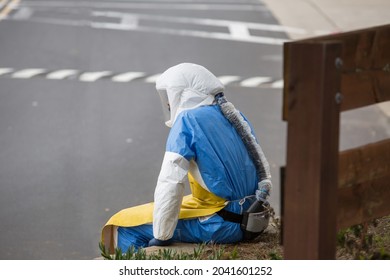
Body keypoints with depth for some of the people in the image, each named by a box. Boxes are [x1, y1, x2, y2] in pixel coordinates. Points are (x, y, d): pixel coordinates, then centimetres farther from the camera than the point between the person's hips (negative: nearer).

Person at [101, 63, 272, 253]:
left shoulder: (187, 121, -11)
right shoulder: (234, 116, 11)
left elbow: (170, 183, -17)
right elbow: (263, 167, 16)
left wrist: (161, 237, -9)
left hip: (223, 226, -9)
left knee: (123, 225, -2)